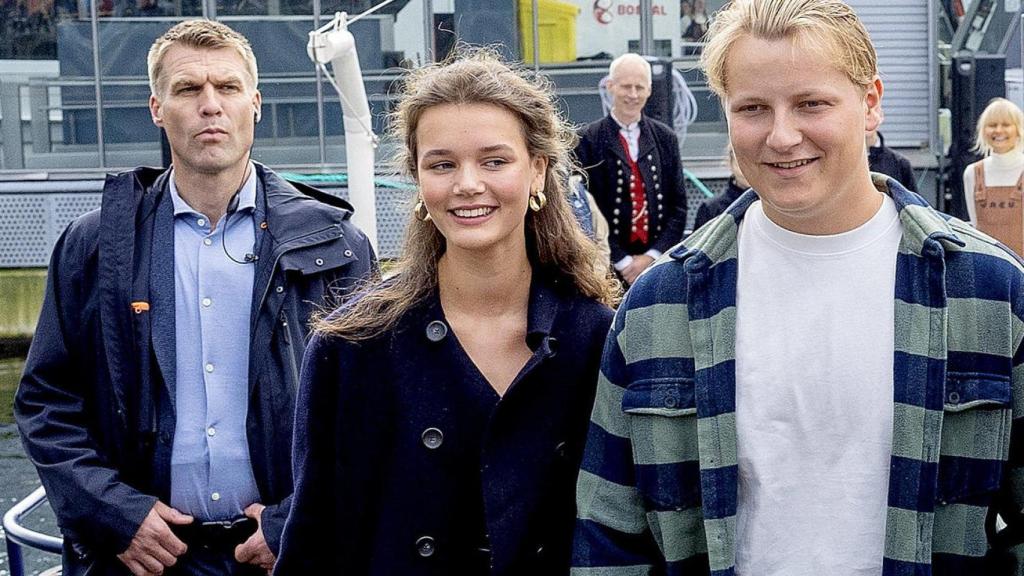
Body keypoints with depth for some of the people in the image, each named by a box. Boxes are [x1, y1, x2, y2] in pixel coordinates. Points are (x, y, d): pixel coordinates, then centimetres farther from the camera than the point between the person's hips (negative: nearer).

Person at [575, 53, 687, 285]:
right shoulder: (587, 141, -2)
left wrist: (651, 256, -3)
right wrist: (623, 261, -9)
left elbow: (678, 206, 9)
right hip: (609, 267, -3)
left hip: (659, 263, 3)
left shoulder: (665, 138, 9)